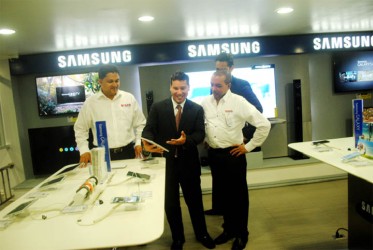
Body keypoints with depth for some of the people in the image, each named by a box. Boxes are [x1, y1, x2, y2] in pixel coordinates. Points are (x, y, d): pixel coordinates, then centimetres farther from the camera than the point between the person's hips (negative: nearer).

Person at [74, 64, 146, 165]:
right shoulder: (90, 103, -1)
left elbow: (140, 123, 9)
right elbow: (80, 129, 7)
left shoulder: (129, 98, 2)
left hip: (128, 151, 1)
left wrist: (138, 143, 0)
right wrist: (84, 150, -1)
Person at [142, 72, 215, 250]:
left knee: (195, 199, 16)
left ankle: (201, 234, 40)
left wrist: (186, 140, -28)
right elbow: (149, 129, -8)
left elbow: (200, 134, -7)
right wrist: (147, 143, -30)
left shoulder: (197, 109, 0)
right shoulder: (157, 108, -1)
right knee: (170, 203, 14)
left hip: (188, 162, 0)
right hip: (165, 162, 0)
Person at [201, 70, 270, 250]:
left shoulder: (239, 102, -12)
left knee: (238, 195, 9)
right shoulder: (205, 103, 1)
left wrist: (249, 146, -9)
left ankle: (241, 233, 29)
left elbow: (264, 124, -11)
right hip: (213, 154, 4)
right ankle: (229, 229, 37)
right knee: (223, 193, 17)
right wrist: (205, 140, 6)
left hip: (233, 154, -4)